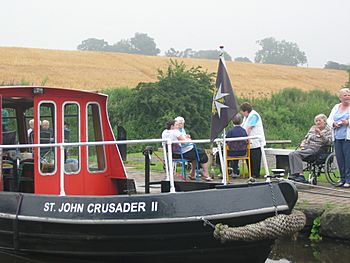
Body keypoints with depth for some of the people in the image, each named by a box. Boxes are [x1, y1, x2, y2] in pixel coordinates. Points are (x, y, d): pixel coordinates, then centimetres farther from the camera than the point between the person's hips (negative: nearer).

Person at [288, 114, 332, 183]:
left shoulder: (328, 130, 4)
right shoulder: (313, 128, 24)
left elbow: (328, 142, -11)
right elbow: (306, 137, 30)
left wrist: (320, 134, -20)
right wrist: (302, 144, 10)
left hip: (315, 149, -7)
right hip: (306, 148, 7)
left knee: (296, 154, -29)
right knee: (291, 154, -22)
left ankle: (300, 175, -33)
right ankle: (294, 174, -31)